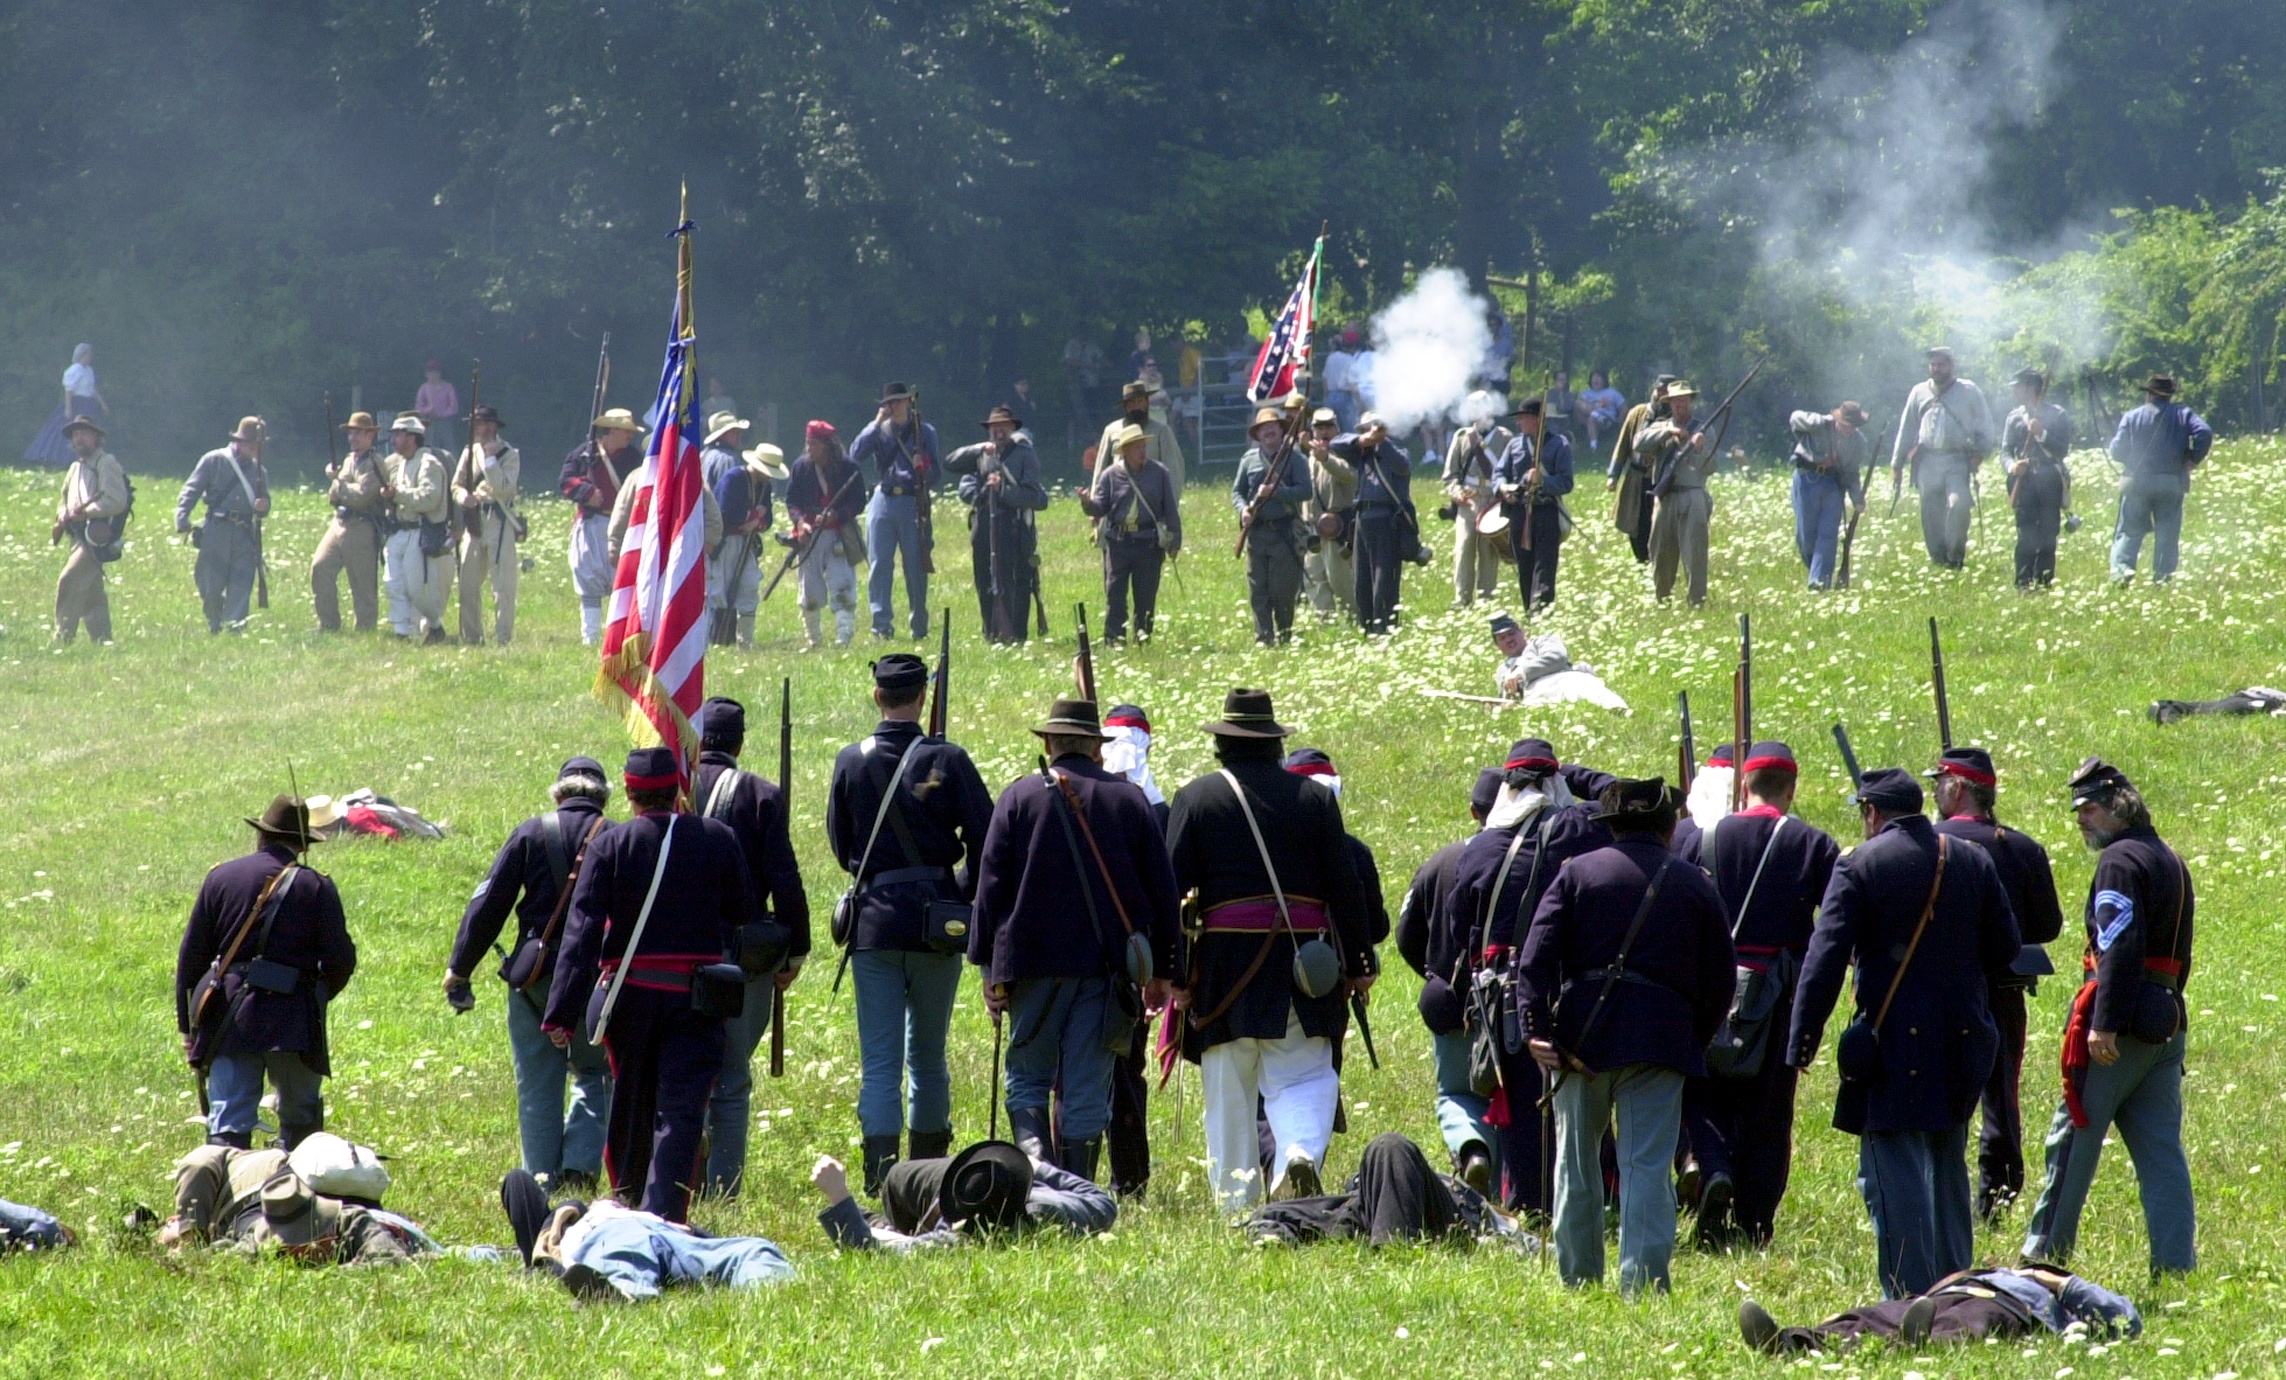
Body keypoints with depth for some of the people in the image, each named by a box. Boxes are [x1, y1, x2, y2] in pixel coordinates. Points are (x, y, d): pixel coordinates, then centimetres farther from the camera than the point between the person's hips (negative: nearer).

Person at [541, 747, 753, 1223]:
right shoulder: (717, 839, -3)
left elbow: (582, 930, -10)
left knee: (631, 1102, 18)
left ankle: (625, 1204, 32)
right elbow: (743, 911, 7)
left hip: (628, 992, 1)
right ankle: (663, 1218, -16)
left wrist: (562, 1013, -12)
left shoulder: (610, 844, -5)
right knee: (681, 1110, -4)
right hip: (695, 994, -1)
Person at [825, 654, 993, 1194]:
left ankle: (881, 1183, -11)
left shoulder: (851, 761, -1)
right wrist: (964, 895, 11)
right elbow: (985, 843, -6)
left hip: (872, 921, 0)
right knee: (928, 1058, 14)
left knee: (880, 1063, 0)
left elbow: (840, 846, 10)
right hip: (936, 922, 0)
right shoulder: (946, 760, -6)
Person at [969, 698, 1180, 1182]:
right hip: (1106, 966, 1)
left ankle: (1034, 1157, -17)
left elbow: (991, 886, 0)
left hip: (1032, 960, -1)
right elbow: (1162, 892, 8)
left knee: (1027, 1080, 8)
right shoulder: (1131, 800, 6)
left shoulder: (1019, 796, 1)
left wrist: (988, 965, 5)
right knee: (1086, 1092, 4)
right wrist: (1159, 973, 15)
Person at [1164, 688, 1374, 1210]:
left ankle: (1235, 1202, 8)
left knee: (1230, 1090, 7)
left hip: (1224, 960, 0)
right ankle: (1300, 1154, -26)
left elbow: (1175, 890, -2)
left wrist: (1174, 973, 1)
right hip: (1302, 965, 1)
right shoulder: (1314, 797, 5)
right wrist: (1358, 964, 12)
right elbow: (1346, 887, 5)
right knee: (1301, 1076, 2)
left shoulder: (1195, 799, 2)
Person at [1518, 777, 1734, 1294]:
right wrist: (1695, 1042, 16)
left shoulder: (1578, 871, 4)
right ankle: (1642, 1281, -9)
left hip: (1582, 1032, 0)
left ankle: (1578, 1278, 18)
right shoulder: (1696, 886, 7)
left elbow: (1536, 954, -6)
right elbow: (1719, 980, 7)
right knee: (1648, 1166, 0)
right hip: (1661, 1038, 0)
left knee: (1577, 1162, 13)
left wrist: (1536, 1027, -8)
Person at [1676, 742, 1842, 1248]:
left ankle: (1715, 1170, -15)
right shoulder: (1813, 845, -2)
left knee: (1704, 1093, 12)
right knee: (1769, 1111, 9)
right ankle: (1754, 1221, 7)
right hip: (1781, 995, 0)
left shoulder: (1705, 839, -1)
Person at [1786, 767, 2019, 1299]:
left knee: (1893, 1173, -3)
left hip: (1894, 1038, -6)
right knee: (1947, 1167, 19)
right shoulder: (1974, 862, 7)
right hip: (1961, 1037, 6)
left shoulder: (1860, 866, -8)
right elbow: (2004, 950, 11)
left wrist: (1801, 1042, -9)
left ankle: (1910, 1300, -8)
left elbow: (1825, 959, -12)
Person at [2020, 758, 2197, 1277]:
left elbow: (2120, 946, -22)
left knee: (2072, 1142, 1)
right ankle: (2178, 1267, 0)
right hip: (2168, 1019, 9)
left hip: (2120, 1023, -9)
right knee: (2161, 1151, 6)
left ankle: (2044, 1258, 7)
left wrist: (2104, 1023, -25)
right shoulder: (2171, 861, 18)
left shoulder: (2120, 860, -11)